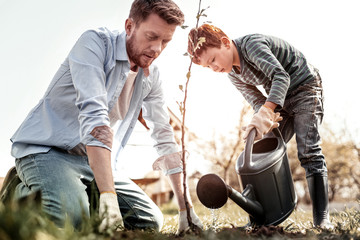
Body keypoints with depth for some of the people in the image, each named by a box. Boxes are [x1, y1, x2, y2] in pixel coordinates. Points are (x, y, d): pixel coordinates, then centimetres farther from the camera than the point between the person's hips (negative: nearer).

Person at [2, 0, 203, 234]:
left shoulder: (151, 77, 2)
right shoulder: (95, 42, -18)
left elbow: (164, 138, 5)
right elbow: (93, 113, -31)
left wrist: (185, 205, -1)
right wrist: (108, 192, -39)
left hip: (94, 160, 7)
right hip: (46, 150, -6)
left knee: (151, 221, -2)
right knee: (71, 217, -33)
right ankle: (25, 194, 0)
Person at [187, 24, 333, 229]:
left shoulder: (252, 44, -26)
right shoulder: (233, 75, -1)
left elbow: (281, 77, -37)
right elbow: (257, 100, -5)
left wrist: (265, 112, -49)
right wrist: (269, 118, -28)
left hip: (305, 87, -8)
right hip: (278, 100, 8)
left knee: (309, 152, -16)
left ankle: (322, 219, -12)